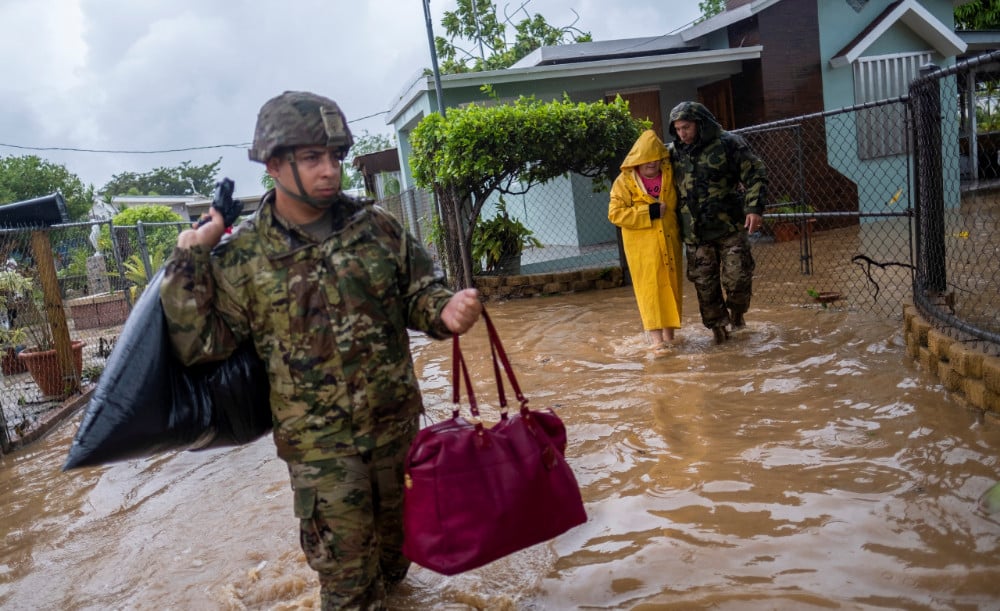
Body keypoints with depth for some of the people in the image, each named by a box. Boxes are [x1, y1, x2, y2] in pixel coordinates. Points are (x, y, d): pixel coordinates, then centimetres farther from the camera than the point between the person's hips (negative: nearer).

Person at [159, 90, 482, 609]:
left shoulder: (376, 226, -3)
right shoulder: (241, 256, -8)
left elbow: (418, 291, 4)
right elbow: (201, 342, -8)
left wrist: (444, 311, -19)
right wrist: (188, 261, -16)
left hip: (398, 421, 3)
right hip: (319, 440, -3)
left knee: (394, 531, 25)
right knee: (344, 563, 7)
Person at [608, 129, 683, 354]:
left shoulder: (669, 176, 6)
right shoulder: (625, 182, -6)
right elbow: (615, 213, -13)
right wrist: (649, 212, -17)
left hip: (669, 241, 4)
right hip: (642, 244, -4)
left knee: (671, 285, 9)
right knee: (650, 287, -5)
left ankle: (669, 333, 21)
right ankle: (655, 336, -5)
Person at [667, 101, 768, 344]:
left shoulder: (728, 144, -6)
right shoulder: (673, 152, 6)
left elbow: (755, 174, -4)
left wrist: (754, 207, -15)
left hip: (730, 227, -3)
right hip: (695, 233, 3)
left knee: (737, 277, -4)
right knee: (705, 284, 6)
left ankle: (737, 311, 26)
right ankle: (718, 324, 22)